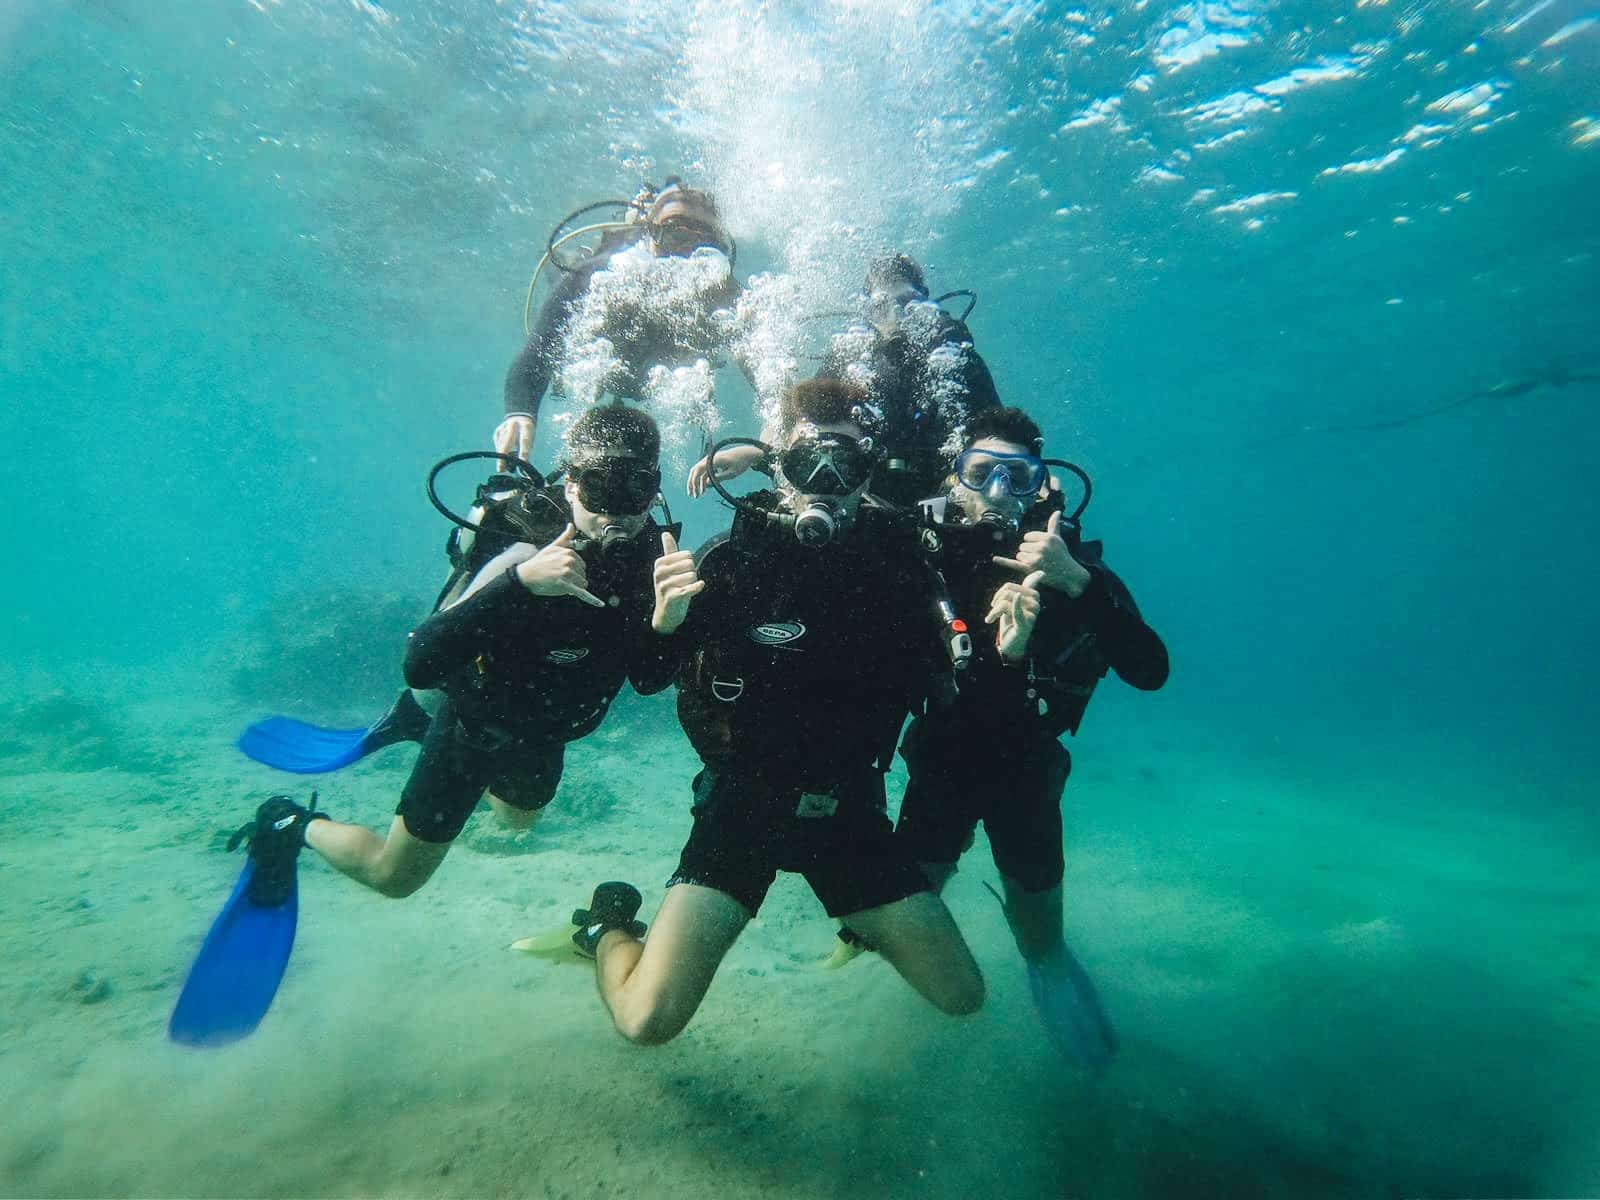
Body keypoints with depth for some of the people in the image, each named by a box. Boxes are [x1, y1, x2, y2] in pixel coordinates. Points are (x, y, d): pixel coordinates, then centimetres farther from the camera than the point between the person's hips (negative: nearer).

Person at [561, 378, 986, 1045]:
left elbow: (924, 684, 2)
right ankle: (610, 925, 23)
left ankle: (865, 921, 39)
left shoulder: (896, 556, -6)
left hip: (847, 807, 3)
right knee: (648, 1020, -12)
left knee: (962, 995, 8)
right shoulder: (732, 558, -14)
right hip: (743, 799, -2)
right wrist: (664, 624, -33)